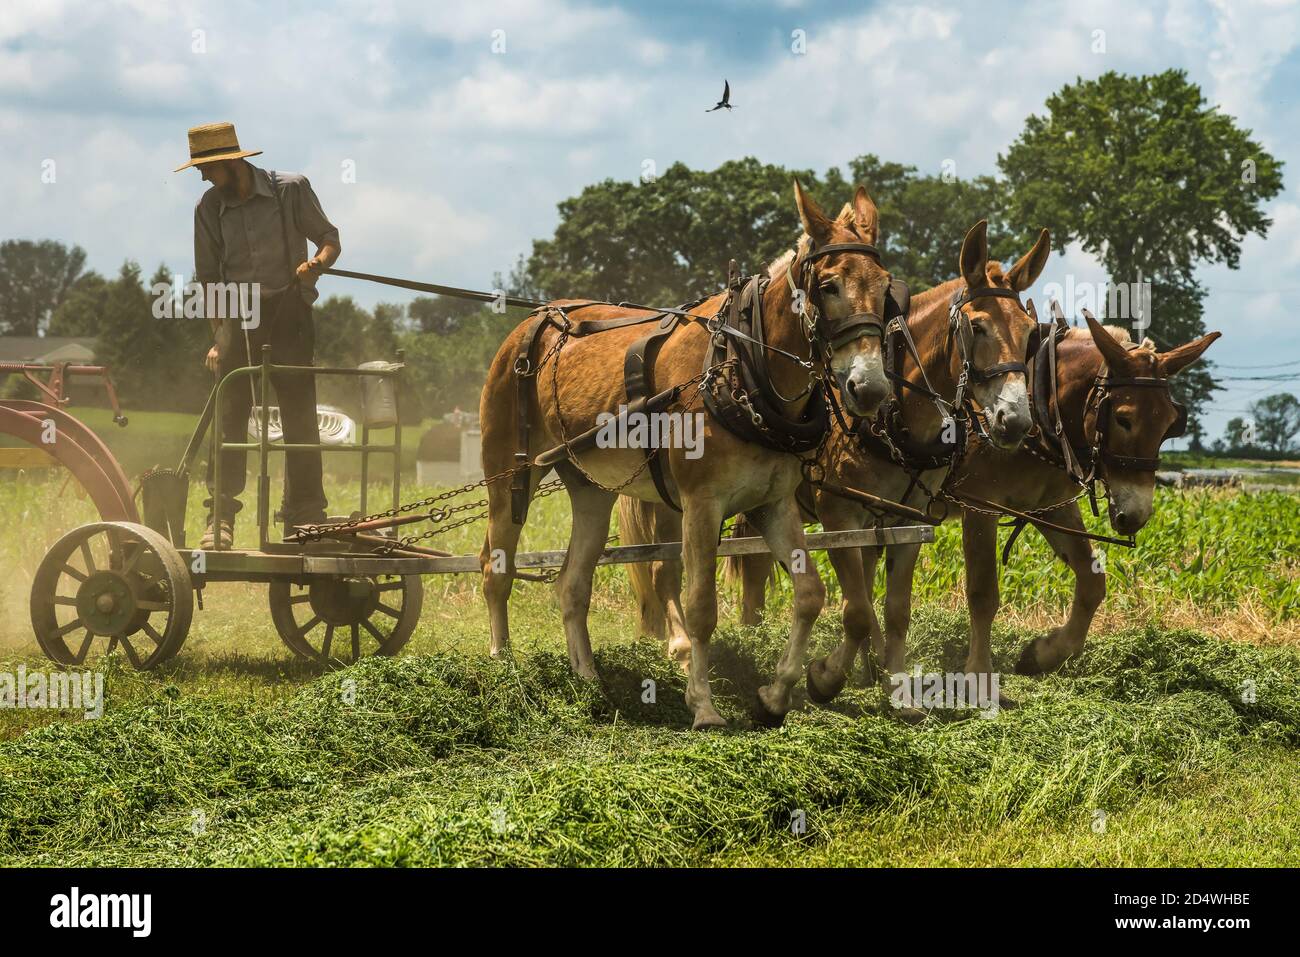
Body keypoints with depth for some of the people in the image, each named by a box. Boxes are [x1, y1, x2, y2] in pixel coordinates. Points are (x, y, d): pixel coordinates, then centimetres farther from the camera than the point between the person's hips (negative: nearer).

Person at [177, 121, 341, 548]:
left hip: (289, 310, -2)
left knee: (300, 413, -2)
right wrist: (217, 337, 1)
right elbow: (207, 277, 10)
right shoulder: (209, 208, 5)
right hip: (237, 316, 2)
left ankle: (305, 516, 4)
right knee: (229, 414, -6)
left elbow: (329, 238, 4)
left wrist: (317, 262, -19)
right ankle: (221, 517, -5)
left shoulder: (291, 190, -3)